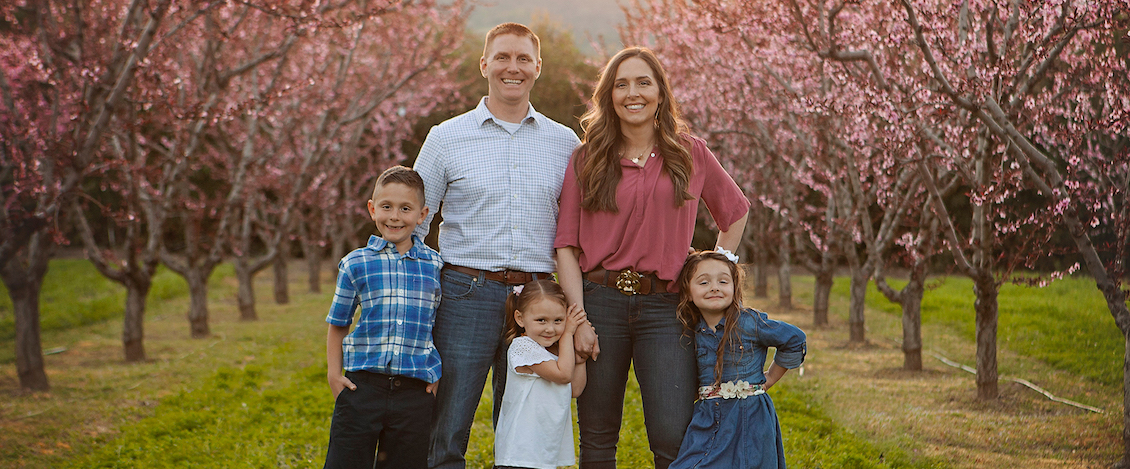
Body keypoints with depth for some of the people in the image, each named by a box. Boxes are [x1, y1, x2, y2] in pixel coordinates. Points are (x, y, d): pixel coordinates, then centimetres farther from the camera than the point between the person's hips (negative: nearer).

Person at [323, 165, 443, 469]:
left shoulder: (435, 265, 5)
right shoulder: (355, 264, 2)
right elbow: (338, 324, 11)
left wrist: (437, 376, 5)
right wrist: (334, 373, 3)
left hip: (415, 389, 1)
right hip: (362, 385, -1)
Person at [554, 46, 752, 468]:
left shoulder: (690, 154, 8)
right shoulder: (587, 159, 6)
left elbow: (736, 213, 23)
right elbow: (566, 246, 3)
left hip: (664, 307, 0)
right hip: (600, 302, 0)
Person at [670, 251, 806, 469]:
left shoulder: (749, 323, -8)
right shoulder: (692, 331, 5)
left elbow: (794, 340, 4)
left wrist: (769, 379, 7)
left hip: (748, 419, -3)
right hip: (707, 421, 3)